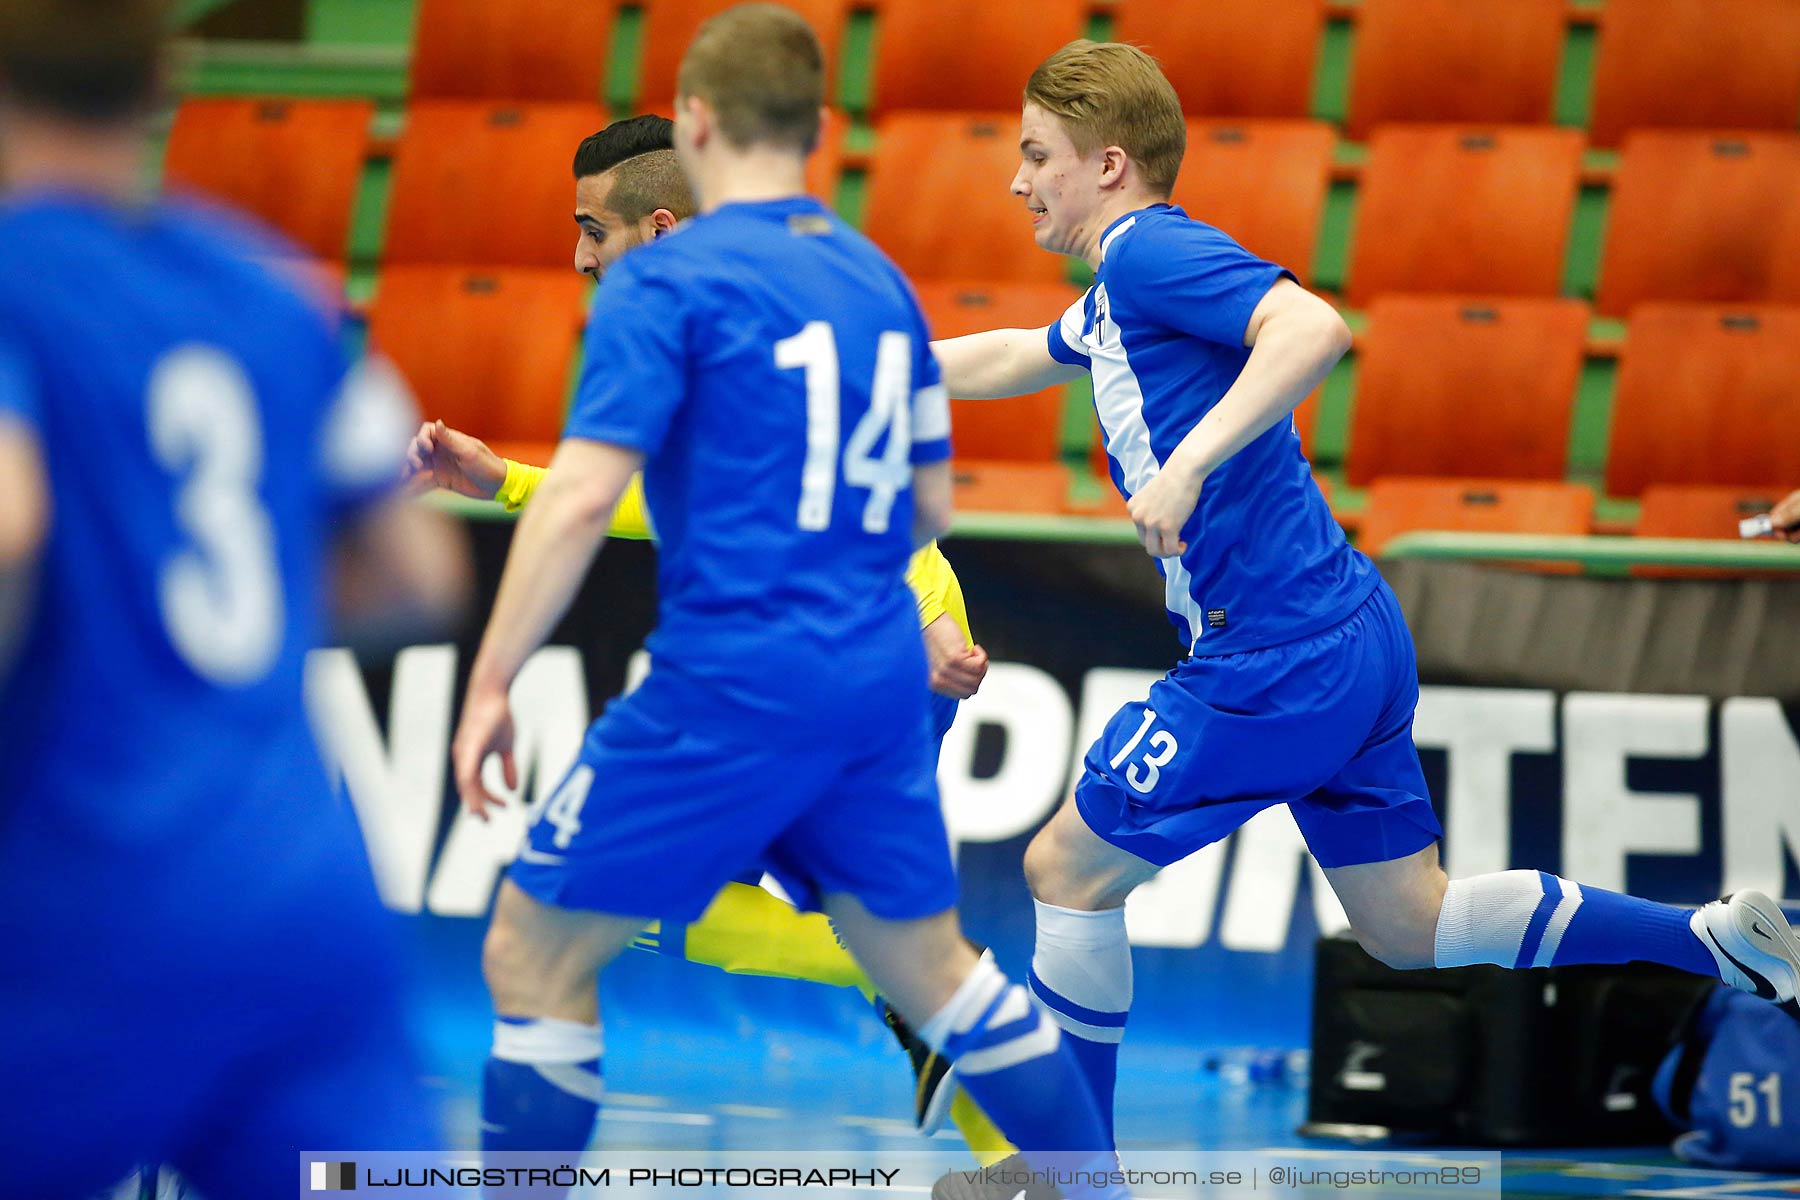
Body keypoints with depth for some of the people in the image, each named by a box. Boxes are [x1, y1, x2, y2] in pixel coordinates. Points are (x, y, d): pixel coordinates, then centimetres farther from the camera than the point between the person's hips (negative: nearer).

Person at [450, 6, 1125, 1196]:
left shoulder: (664, 281, -8)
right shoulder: (878, 279, 12)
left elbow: (582, 495, -16)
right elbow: (929, 504, 18)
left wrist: (493, 680, -12)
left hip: (735, 683, -7)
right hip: (881, 676, 7)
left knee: (534, 952, 3)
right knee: (932, 966, 18)